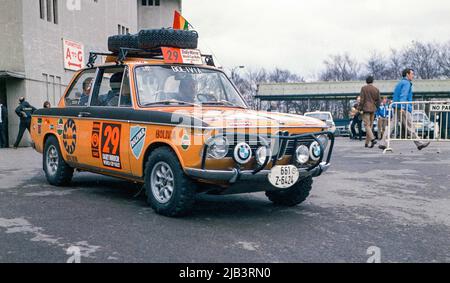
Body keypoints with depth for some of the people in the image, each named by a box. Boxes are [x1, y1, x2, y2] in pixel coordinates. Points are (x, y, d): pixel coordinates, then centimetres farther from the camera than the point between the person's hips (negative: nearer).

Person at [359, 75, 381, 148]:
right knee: (370, 125, 9)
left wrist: (360, 109, -2)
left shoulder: (364, 88, -4)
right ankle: (367, 143, 11)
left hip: (366, 108, -4)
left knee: (367, 125, -6)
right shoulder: (376, 89, 6)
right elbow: (379, 100, 6)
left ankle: (373, 139, -25)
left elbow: (362, 99, -8)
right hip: (373, 109, 4)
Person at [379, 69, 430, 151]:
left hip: (396, 108, 9)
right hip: (403, 109, -9)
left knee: (392, 126, 4)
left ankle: (383, 143, -3)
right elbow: (403, 95, -18)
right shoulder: (406, 83, -6)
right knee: (410, 126, -4)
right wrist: (402, 107, -27)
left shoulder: (400, 82, 23)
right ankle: (419, 144, 2)